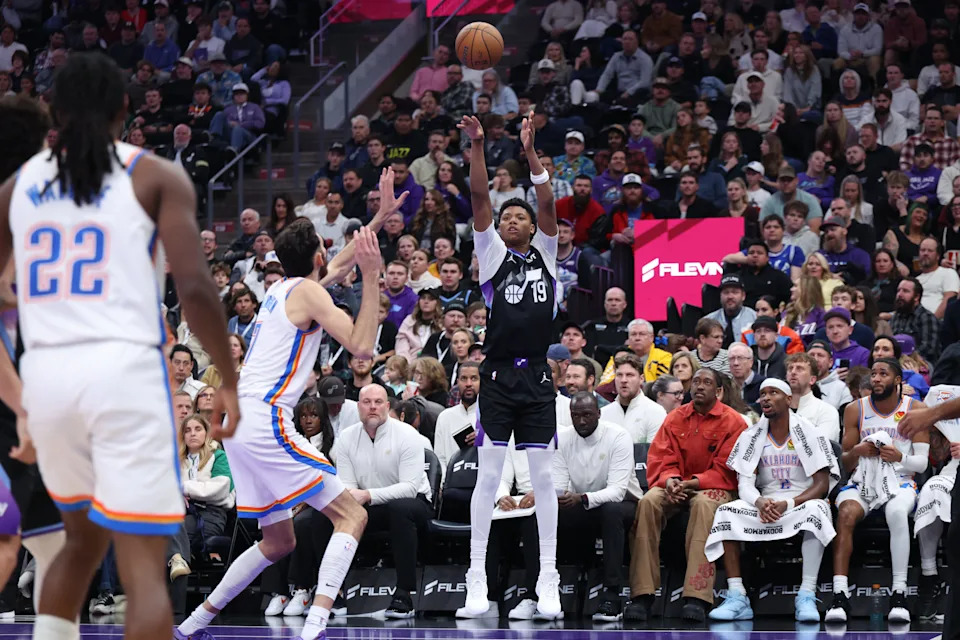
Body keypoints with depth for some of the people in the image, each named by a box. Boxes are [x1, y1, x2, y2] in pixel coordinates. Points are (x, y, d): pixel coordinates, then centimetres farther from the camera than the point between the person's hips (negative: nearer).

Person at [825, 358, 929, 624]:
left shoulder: (915, 410, 1)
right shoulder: (855, 409, 6)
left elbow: (922, 462, 1)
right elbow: (845, 464, 10)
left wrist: (900, 457, -20)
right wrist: (856, 452, -13)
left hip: (899, 483, -1)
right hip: (862, 482, 2)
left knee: (897, 512, -37)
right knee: (846, 514, -32)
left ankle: (899, 594, -35)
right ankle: (839, 595, -37)